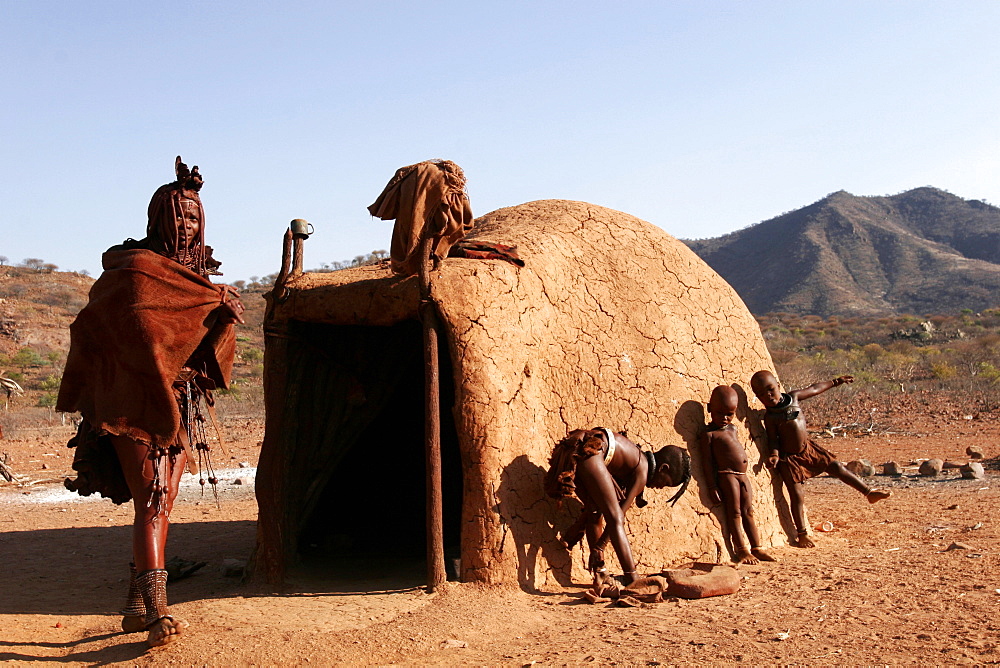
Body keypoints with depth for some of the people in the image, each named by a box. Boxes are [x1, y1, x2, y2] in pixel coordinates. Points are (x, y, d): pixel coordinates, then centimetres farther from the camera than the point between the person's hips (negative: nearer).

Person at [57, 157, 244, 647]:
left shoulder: (199, 277, 18)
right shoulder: (134, 268, -3)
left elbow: (207, 349, 12)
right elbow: (140, 330, -20)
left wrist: (224, 320, -10)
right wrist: (214, 302, -15)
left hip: (181, 406, 7)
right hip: (138, 403, -7)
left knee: (159, 504, 8)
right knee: (152, 502, -15)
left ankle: (137, 605, 17)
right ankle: (158, 614, -17)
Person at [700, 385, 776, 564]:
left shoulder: (732, 429, 16)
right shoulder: (708, 434, -7)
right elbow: (707, 461, -10)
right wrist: (712, 487, -13)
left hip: (743, 476, 8)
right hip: (727, 476, -8)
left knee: (748, 512, 10)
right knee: (734, 512, -3)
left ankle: (757, 548, 15)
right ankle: (742, 550, 1)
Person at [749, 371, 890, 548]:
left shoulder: (793, 397, -4)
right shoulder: (770, 416, -16)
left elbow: (815, 389, 11)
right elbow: (773, 439, -10)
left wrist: (835, 382, 22)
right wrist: (774, 454, -29)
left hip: (808, 447, 5)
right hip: (789, 457, -5)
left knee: (836, 467, 7)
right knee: (796, 495, -4)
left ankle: (869, 493, 23)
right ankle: (802, 535, 6)